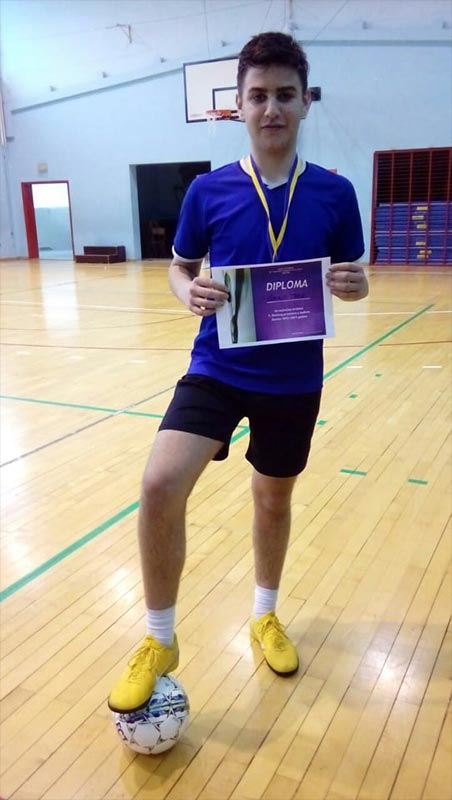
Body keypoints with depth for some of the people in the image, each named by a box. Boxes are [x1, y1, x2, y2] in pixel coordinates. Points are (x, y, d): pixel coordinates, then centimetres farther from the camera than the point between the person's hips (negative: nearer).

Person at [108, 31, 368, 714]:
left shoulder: (335, 193, -1)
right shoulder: (208, 190, -3)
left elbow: (352, 277, 7)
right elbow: (180, 266, 8)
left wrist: (352, 286, -17)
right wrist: (191, 293, -15)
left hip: (294, 378, 2)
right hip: (218, 368, -1)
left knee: (273, 497, 17)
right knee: (160, 485, -20)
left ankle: (265, 616, 44)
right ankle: (160, 640, 4)